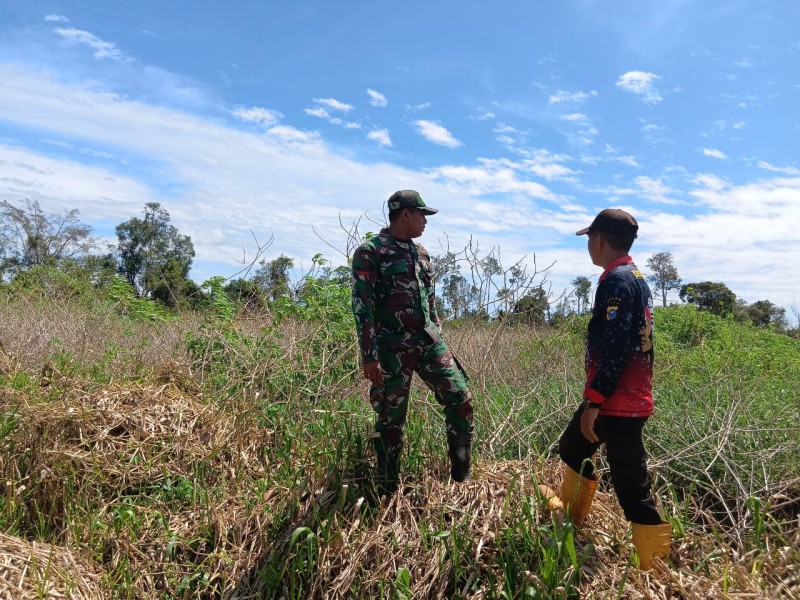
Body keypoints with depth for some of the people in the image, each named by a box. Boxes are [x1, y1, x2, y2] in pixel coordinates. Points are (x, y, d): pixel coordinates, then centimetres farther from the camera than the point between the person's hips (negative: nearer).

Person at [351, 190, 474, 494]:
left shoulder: (421, 253, 14)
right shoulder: (369, 253, -8)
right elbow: (362, 307, -13)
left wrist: (439, 340, 18)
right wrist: (370, 356, -17)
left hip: (428, 341, 6)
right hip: (393, 348, -6)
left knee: (460, 399, -1)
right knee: (391, 419, 4)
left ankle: (461, 478, 14)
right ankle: (387, 490, 21)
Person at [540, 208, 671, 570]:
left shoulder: (617, 281, -18)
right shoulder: (635, 278, 13)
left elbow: (616, 349, -24)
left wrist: (594, 402, -21)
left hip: (617, 402, -11)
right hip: (626, 396, 11)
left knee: (631, 485, -3)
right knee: (573, 448, 27)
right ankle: (571, 513, 47)